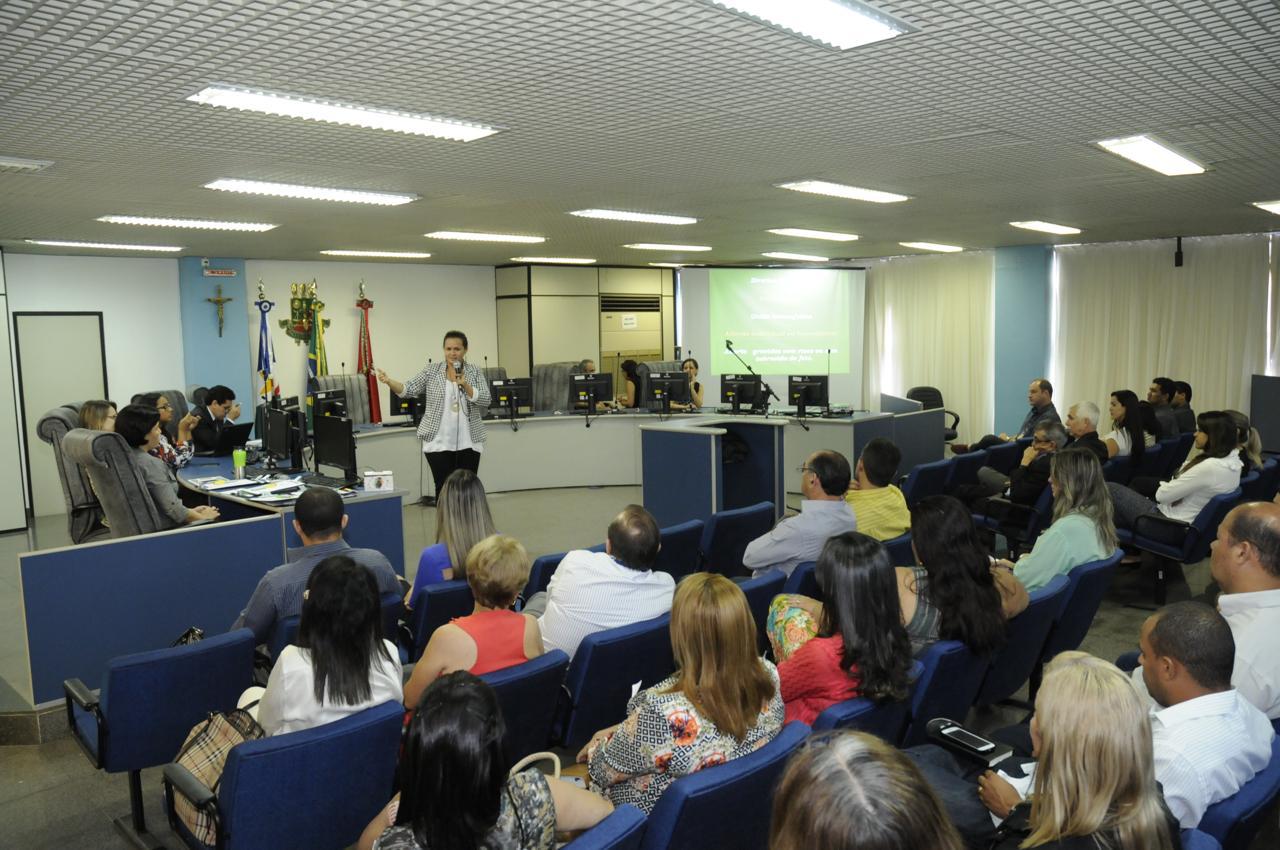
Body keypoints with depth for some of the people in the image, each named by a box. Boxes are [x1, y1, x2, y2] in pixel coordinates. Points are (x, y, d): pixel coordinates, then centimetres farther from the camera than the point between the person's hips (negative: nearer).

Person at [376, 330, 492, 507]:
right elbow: (408, 389, -5)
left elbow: (485, 401, -6)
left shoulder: (475, 372, 4)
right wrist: (389, 381, -22)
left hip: (468, 442, 1)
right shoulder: (431, 370, 3)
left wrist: (465, 385, -18)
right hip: (438, 441, -1)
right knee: (443, 489, 0)